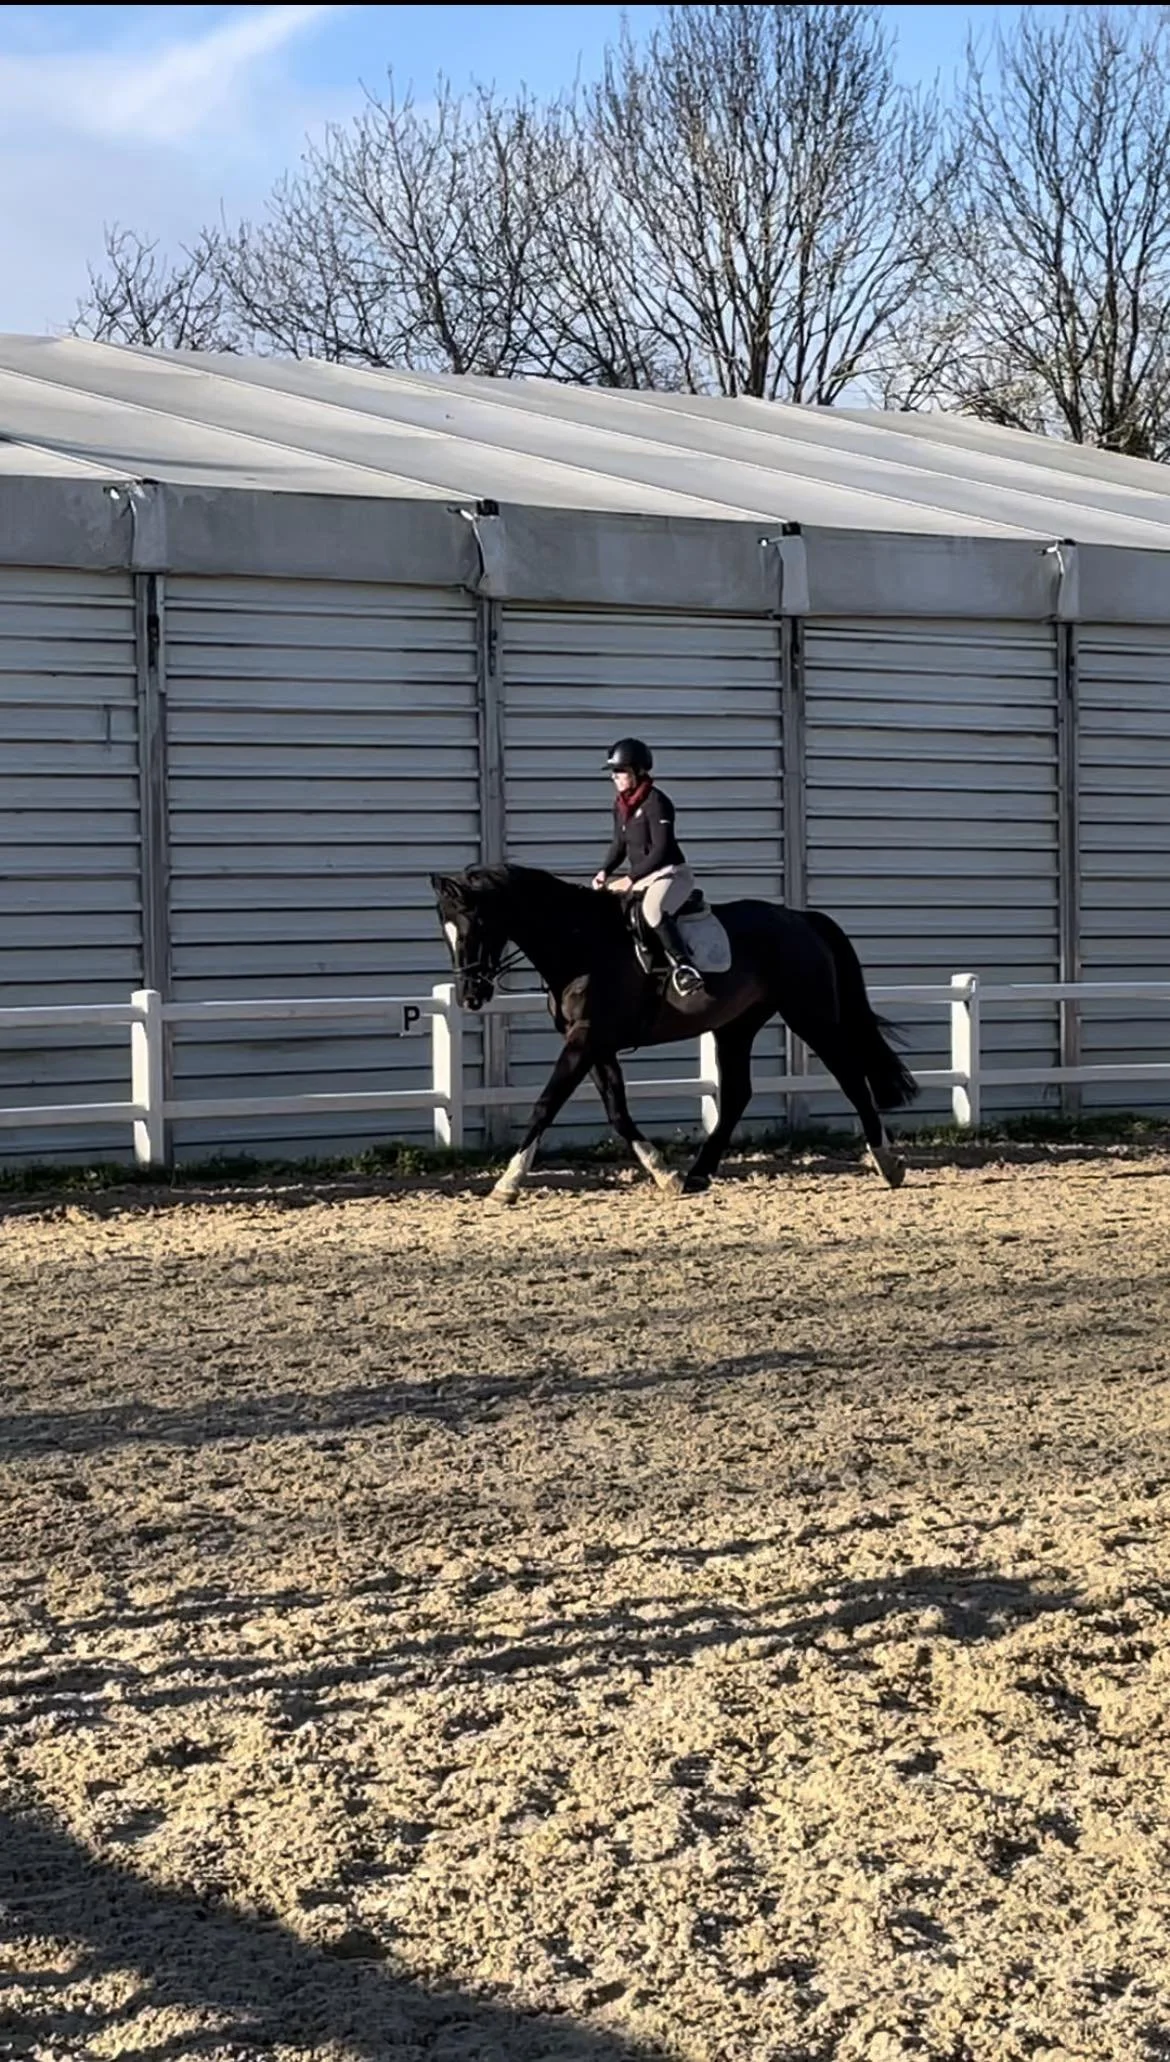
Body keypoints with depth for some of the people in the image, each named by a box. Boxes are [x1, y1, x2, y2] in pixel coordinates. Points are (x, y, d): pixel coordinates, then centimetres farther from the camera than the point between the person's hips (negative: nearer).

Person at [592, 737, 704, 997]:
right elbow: (620, 845, 18)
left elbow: (660, 849, -20)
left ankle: (683, 966, -39)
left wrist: (631, 878, -23)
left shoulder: (656, 802, -16)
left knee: (653, 910, -38)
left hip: (671, 873, -10)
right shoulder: (620, 805, 9)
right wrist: (604, 872, 0)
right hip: (641, 876, 10)